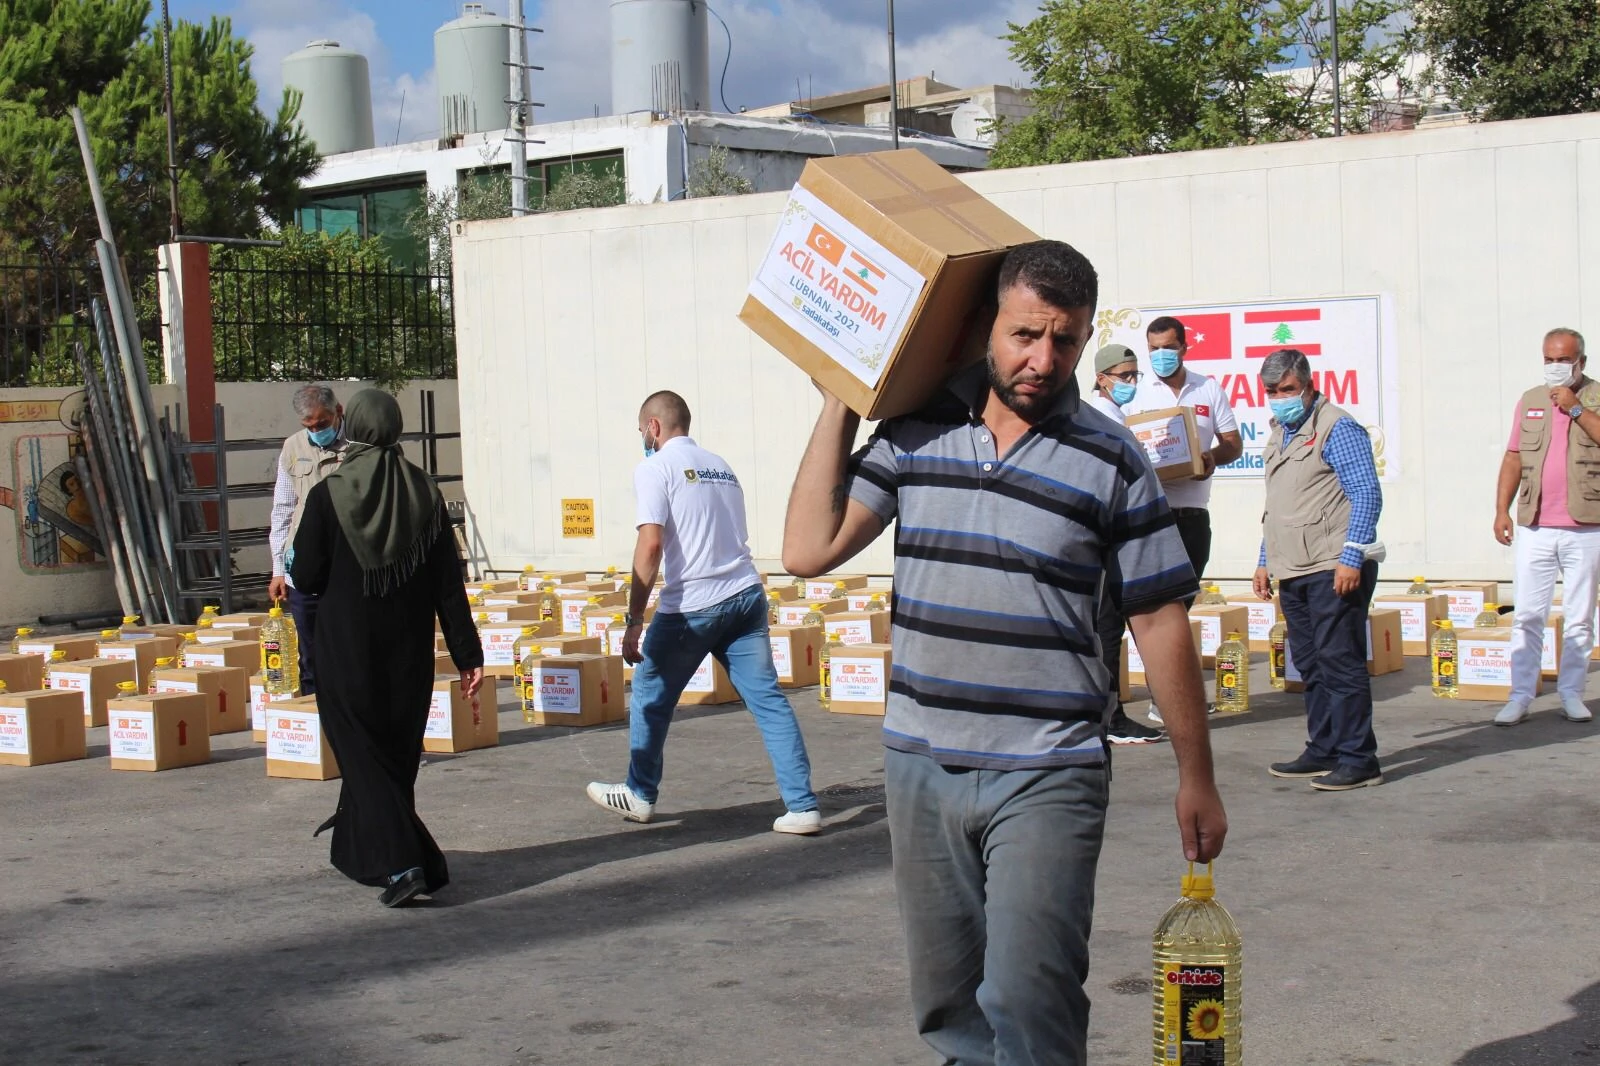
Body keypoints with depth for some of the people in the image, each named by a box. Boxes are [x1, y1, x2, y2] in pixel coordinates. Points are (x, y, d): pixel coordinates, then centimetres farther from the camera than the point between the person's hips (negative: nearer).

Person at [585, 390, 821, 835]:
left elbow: (651, 544, -14)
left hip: (692, 606, -6)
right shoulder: (720, 466, 18)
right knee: (767, 699, 3)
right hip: (747, 596, 6)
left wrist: (634, 620, -14)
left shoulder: (655, 469, -3)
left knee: (650, 696, 14)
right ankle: (802, 806, -3)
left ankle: (639, 794, 28)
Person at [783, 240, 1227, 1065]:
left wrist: (1196, 777, 3)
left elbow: (1160, 622, 1)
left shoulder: (1110, 464, -3)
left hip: (1045, 780, -3)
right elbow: (808, 549, -3)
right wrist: (839, 404, 1)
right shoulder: (915, 432, 4)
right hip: (919, 769, 4)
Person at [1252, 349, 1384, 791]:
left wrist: (1351, 559, -19)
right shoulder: (1279, 435, 19)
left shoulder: (1336, 428, -8)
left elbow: (1367, 495, -13)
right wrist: (1265, 560, 23)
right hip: (1293, 573, 9)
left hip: (1334, 570, -9)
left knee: (1339, 662, -7)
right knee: (1310, 666, 11)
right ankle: (1323, 751, 19)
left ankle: (1358, 759, -3)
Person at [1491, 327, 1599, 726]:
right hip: (1534, 528, 2)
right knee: (1527, 615, 0)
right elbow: (1513, 458, 13)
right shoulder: (1530, 401, 13)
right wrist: (1501, 510, 6)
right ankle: (1520, 696, 2)